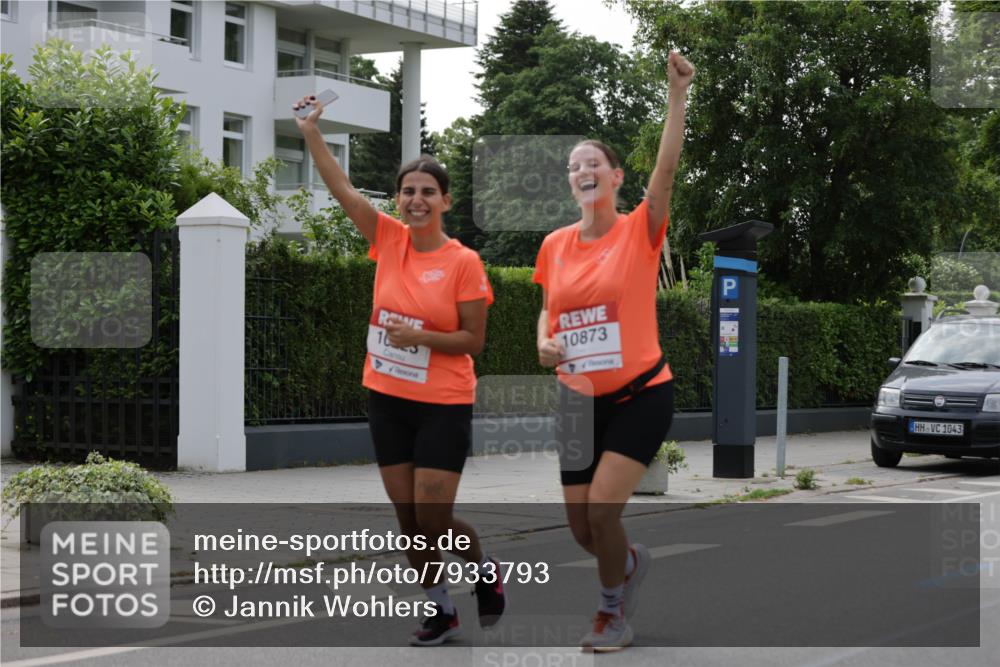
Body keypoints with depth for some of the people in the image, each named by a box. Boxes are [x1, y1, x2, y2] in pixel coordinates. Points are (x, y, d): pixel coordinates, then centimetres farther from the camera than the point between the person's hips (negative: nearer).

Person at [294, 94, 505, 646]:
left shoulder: (463, 262, -11)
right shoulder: (389, 239, 0)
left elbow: (473, 339, -9)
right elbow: (341, 188, -4)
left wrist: (419, 336, -21)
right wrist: (311, 132, -11)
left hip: (443, 406, -5)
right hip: (387, 398, 5)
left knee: (433, 520, -5)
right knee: (407, 518, 8)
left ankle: (484, 571, 24)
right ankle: (439, 610, 24)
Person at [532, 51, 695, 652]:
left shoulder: (640, 231, -8)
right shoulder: (556, 245, 4)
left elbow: (667, 167, -23)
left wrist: (678, 93, -32)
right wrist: (544, 344, -3)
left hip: (641, 395, -5)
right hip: (581, 400, 5)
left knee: (602, 509, -16)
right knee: (580, 524, 6)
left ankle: (613, 613, 10)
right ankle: (633, 561, 41)